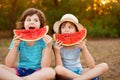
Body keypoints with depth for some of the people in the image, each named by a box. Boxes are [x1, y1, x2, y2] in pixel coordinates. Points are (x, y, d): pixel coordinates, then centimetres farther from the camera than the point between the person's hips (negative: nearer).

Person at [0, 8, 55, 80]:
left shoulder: (44, 40, -6)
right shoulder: (18, 39, 0)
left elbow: (45, 67, -15)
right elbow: (8, 65, -6)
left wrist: (48, 47, -25)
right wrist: (15, 46, -18)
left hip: (37, 73, -1)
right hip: (20, 71, 1)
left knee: (50, 72, -34)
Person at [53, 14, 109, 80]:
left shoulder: (80, 43, -7)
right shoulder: (57, 45, -11)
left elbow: (92, 66, -13)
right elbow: (59, 67, -17)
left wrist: (84, 48, -23)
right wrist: (57, 51, -28)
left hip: (79, 72, 2)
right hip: (66, 74, -2)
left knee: (104, 66, -18)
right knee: (58, 69, -38)